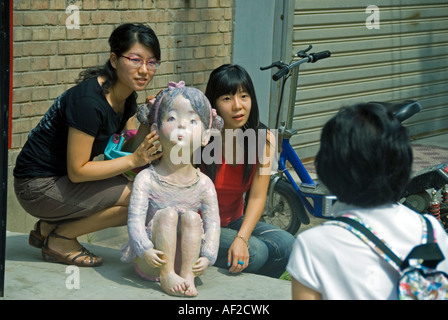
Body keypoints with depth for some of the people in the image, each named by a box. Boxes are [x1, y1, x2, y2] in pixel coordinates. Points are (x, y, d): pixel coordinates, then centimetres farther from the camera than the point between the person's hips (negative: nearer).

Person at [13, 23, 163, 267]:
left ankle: (48, 228, 12)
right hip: (38, 187, -9)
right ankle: (59, 240, -1)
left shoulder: (126, 97, 2)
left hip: (63, 180, 9)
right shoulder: (89, 101, -26)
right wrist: (133, 160, -25)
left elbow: (130, 148, 3)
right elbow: (77, 171, -23)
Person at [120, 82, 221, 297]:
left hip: (185, 256, 2)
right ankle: (166, 275, -25)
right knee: (167, 214, -24)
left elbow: (213, 225, -6)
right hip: (150, 261, -2)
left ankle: (187, 274, -25)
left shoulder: (204, 184, -1)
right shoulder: (146, 179, -7)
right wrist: (146, 250, -32)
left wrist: (207, 257, -23)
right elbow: (135, 220, -14)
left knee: (192, 217, -21)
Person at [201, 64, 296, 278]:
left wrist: (241, 238, -25)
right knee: (255, 252, -27)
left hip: (234, 221, 5)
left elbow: (257, 197, -9)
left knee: (286, 245, -18)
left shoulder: (264, 140, -6)